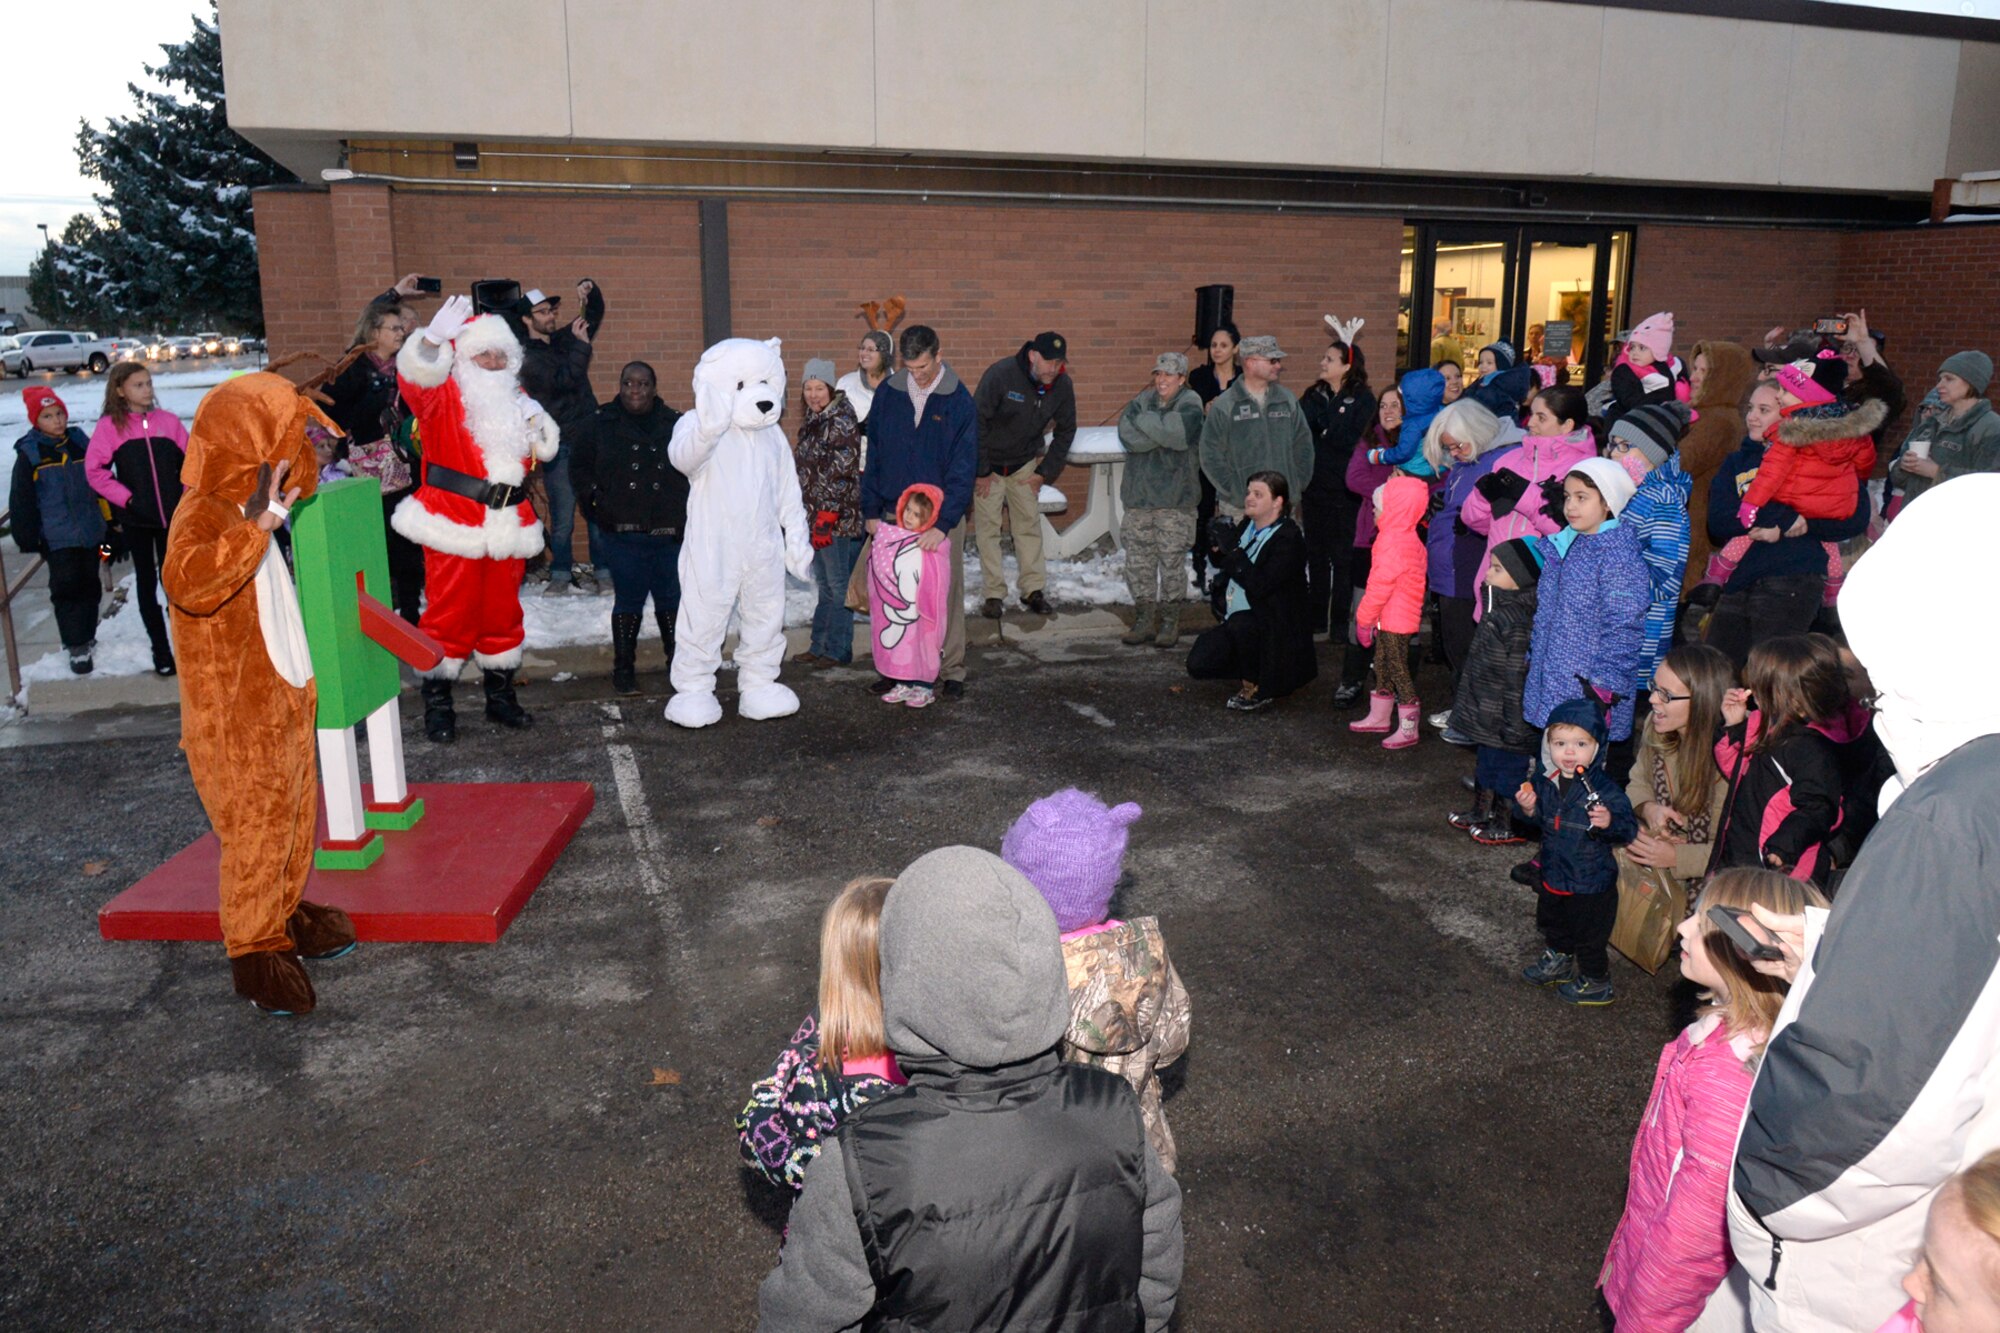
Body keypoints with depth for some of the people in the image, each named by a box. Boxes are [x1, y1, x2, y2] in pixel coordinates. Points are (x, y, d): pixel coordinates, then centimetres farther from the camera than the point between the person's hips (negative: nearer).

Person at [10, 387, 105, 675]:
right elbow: (21, 501, -3)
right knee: (66, 589, -5)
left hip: (90, 531, 4)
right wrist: (28, 539, -5)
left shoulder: (81, 444, 5)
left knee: (90, 587, 12)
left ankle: (88, 638, 27)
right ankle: (77, 648, 1)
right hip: (58, 537, -4)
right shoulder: (29, 455, -5)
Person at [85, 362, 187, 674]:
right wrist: (125, 497, -11)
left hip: (172, 516, 1)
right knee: (146, 582, 8)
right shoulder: (110, 426, -4)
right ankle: (161, 650, 15)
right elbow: (94, 470, -6)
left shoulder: (168, 421, 1)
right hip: (135, 519, -1)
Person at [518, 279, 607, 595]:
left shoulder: (564, 339, 13)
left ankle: (602, 569, 10)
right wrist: (582, 346, -15)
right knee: (563, 516, -2)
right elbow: (564, 380, -19)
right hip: (561, 446, -5)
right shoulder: (527, 358, -4)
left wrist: (589, 289, 6)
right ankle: (561, 574, 7)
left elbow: (595, 314, 24)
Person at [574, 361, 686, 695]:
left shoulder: (676, 425, 8)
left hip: (670, 532, 1)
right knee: (628, 600, 1)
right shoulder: (600, 425, 6)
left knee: (671, 598, 9)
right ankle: (624, 668, 13)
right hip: (623, 533, -1)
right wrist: (595, 501, -3)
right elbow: (578, 467, 11)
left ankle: (678, 663, 23)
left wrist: (688, 513, 1)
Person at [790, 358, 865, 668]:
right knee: (824, 584, 15)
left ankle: (838, 650, 6)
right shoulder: (812, 421, 14)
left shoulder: (842, 421, -14)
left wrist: (827, 516, -20)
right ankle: (819, 646, 22)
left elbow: (842, 473, -18)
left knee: (838, 585, -1)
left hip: (839, 518, -9)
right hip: (815, 515, 9)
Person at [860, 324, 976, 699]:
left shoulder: (959, 402, -7)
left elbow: (963, 470, -10)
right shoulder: (888, 394, 3)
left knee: (946, 595, 4)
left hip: (943, 518, -3)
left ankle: (951, 670, 14)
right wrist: (871, 510, 4)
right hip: (894, 515, 3)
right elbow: (873, 456, 9)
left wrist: (943, 523, -18)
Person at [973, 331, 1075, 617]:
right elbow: (976, 422, -21)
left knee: (1029, 524, 4)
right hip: (989, 464, -4)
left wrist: (1045, 472, -1)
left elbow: (1066, 431, 3)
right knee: (988, 527, -2)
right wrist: (981, 471, -17)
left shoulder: (1062, 386, -10)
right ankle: (994, 593, 4)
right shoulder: (1000, 374, -25)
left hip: (1025, 464, 4)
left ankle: (1033, 589, 13)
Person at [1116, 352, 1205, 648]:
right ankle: (1144, 620, 16)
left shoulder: (1190, 403, -1)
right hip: (1138, 495, 4)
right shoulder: (1144, 399, 11)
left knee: (1172, 561, -2)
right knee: (1138, 560, 6)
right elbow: (1126, 434, -5)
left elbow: (1179, 433, -21)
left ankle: (1170, 621, 8)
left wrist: (1142, 419, -11)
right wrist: (1162, 432, -14)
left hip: (1175, 499, -4)